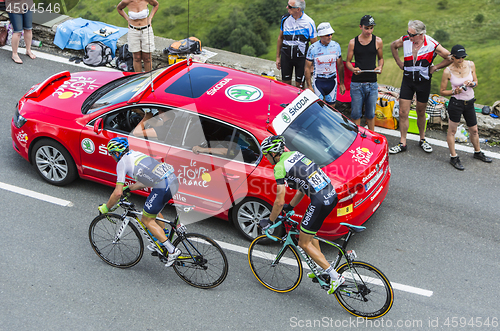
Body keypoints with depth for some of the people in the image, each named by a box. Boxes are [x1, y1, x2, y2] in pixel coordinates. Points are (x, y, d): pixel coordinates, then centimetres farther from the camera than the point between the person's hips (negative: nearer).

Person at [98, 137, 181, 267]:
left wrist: (105, 207, 12)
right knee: (154, 210, 31)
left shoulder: (122, 162, 2)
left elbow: (118, 193, -2)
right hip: (173, 180, 9)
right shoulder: (136, 154, 26)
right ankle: (161, 244, 38)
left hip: (162, 187, -9)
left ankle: (172, 250, -1)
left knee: (147, 220, 6)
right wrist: (128, 188, 39)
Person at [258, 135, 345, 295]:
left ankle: (335, 277, 2)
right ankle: (322, 269, 37)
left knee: (304, 243, 6)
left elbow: (279, 202, -9)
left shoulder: (280, 167, -9)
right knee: (310, 233, 29)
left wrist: (269, 221, 6)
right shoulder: (295, 154, 17)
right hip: (332, 194, 9)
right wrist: (291, 206, 33)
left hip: (320, 202, -9)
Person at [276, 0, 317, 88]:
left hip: (301, 57, -3)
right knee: (285, 83, 9)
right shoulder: (285, 19, -1)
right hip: (286, 56, 3)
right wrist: (277, 57, 13)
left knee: (299, 85, 2)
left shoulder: (309, 22, -10)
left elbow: (314, 44, -3)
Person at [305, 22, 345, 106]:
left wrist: (342, 83, 8)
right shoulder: (313, 48, -11)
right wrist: (309, 86, -9)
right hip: (318, 81, -3)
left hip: (332, 80, 3)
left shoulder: (336, 46, -1)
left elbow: (340, 65, 8)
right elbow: (307, 68, -5)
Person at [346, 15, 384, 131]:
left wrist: (380, 67, -6)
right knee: (356, 114, 3)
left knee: (370, 114, 8)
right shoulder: (353, 42, 1)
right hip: (356, 83, -1)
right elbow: (348, 61, 8)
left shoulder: (378, 41, 3)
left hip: (372, 83, 1)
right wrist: (353, 69, -14)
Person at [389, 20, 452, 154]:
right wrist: (399, 62, 8)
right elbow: (393, 46, 13)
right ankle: (402, 143, 9)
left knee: (421, 113, 13)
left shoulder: (432, 45, -17)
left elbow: (450, 58, -8)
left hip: (423, 82, -2)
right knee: (403, 113, -1)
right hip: (407, 81, 2)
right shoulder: (405, 40, -10)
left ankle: (422, 139, 33)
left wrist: (435, 67, -7)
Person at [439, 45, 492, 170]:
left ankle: (477, 152, 39)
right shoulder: (448, 72, -14)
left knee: (474, 130, 18)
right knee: (452, 130, 4)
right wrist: (454, 91, -21)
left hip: (469, 103, 5)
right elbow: (442, 91, -5)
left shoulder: (471, 65, -3)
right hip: (455, 103, -4)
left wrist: (471, 83, -12)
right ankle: (453, 157, 18)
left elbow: (476, 82, 10)